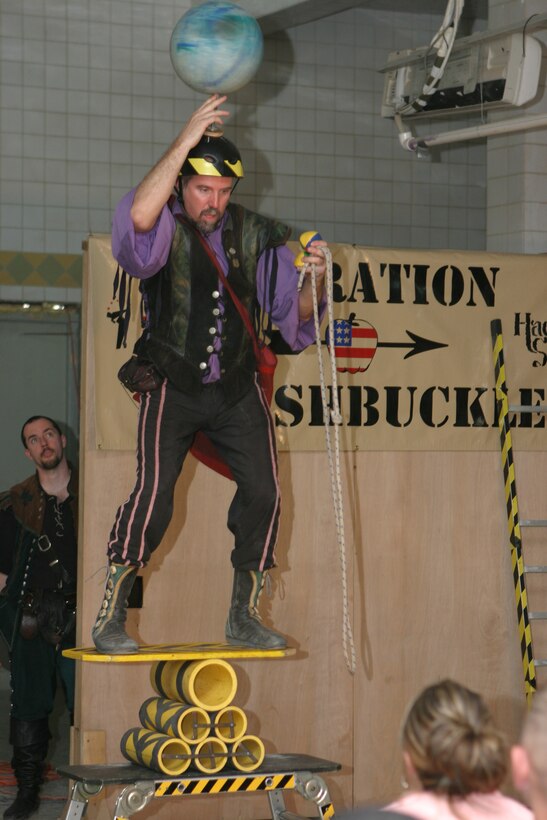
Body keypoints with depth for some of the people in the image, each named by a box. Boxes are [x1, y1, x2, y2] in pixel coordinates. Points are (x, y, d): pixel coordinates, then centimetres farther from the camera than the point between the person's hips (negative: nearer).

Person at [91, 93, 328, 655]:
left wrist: (313, 281, -21)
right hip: (173, 389, -4)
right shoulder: (165, 230, -9)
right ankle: (110, 617, -4)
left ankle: (243, 617, 11)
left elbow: (293, 313, 2)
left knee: (262, 493, -4)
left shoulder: (253, 235, 2)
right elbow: (139, 216, -35)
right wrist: (186, 139, -34)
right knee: (153, 497, -16)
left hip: (237, 389, 4)